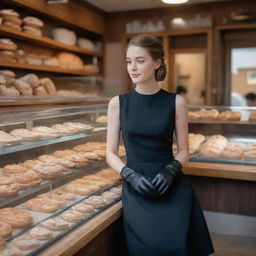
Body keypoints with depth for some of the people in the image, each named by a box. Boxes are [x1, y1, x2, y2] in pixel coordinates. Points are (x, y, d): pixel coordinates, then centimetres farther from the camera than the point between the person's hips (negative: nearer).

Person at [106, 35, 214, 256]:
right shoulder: (118, 103, 3)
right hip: (135, 187, 0)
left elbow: (184, 150, 7)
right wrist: (131, 175, -13)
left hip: (172, 185, 0)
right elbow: (111, 153, 4)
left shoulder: (176, 102, 2)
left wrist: (170, 171, -13)